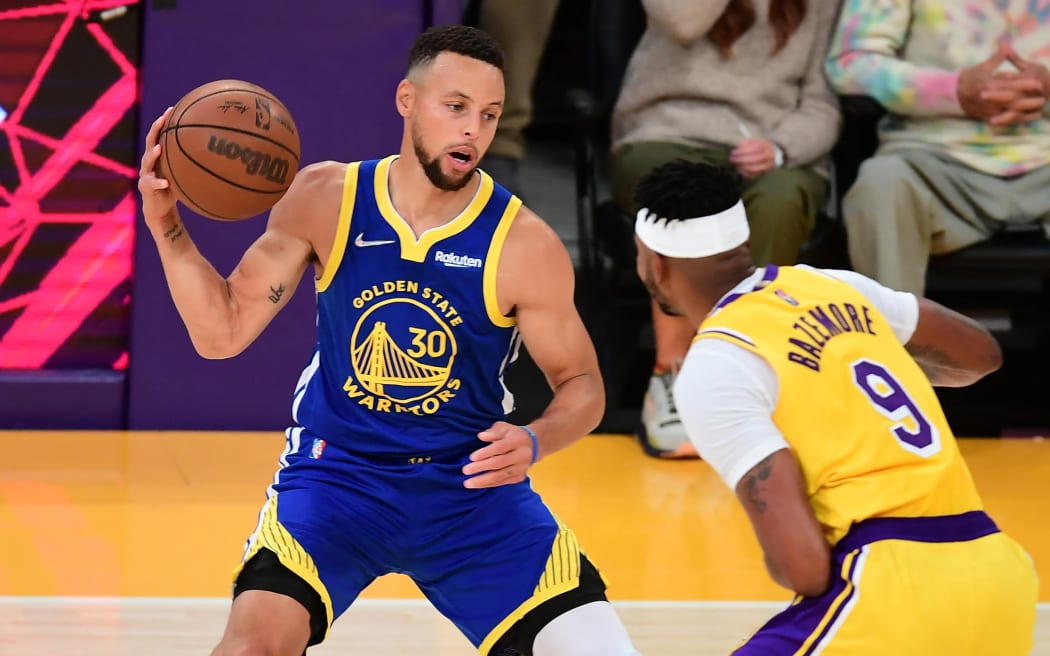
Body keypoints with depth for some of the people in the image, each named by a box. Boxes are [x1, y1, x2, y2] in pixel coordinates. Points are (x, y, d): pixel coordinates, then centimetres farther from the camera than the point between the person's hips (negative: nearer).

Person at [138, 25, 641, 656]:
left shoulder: (523, 244, -13)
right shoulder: (326, 199, -8)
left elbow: (581, 384, -1)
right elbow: (223, 332, -3)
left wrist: (534, 443, -22)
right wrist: (167, 224, -17)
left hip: (473, 485, 0)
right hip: (338, 469, 0)